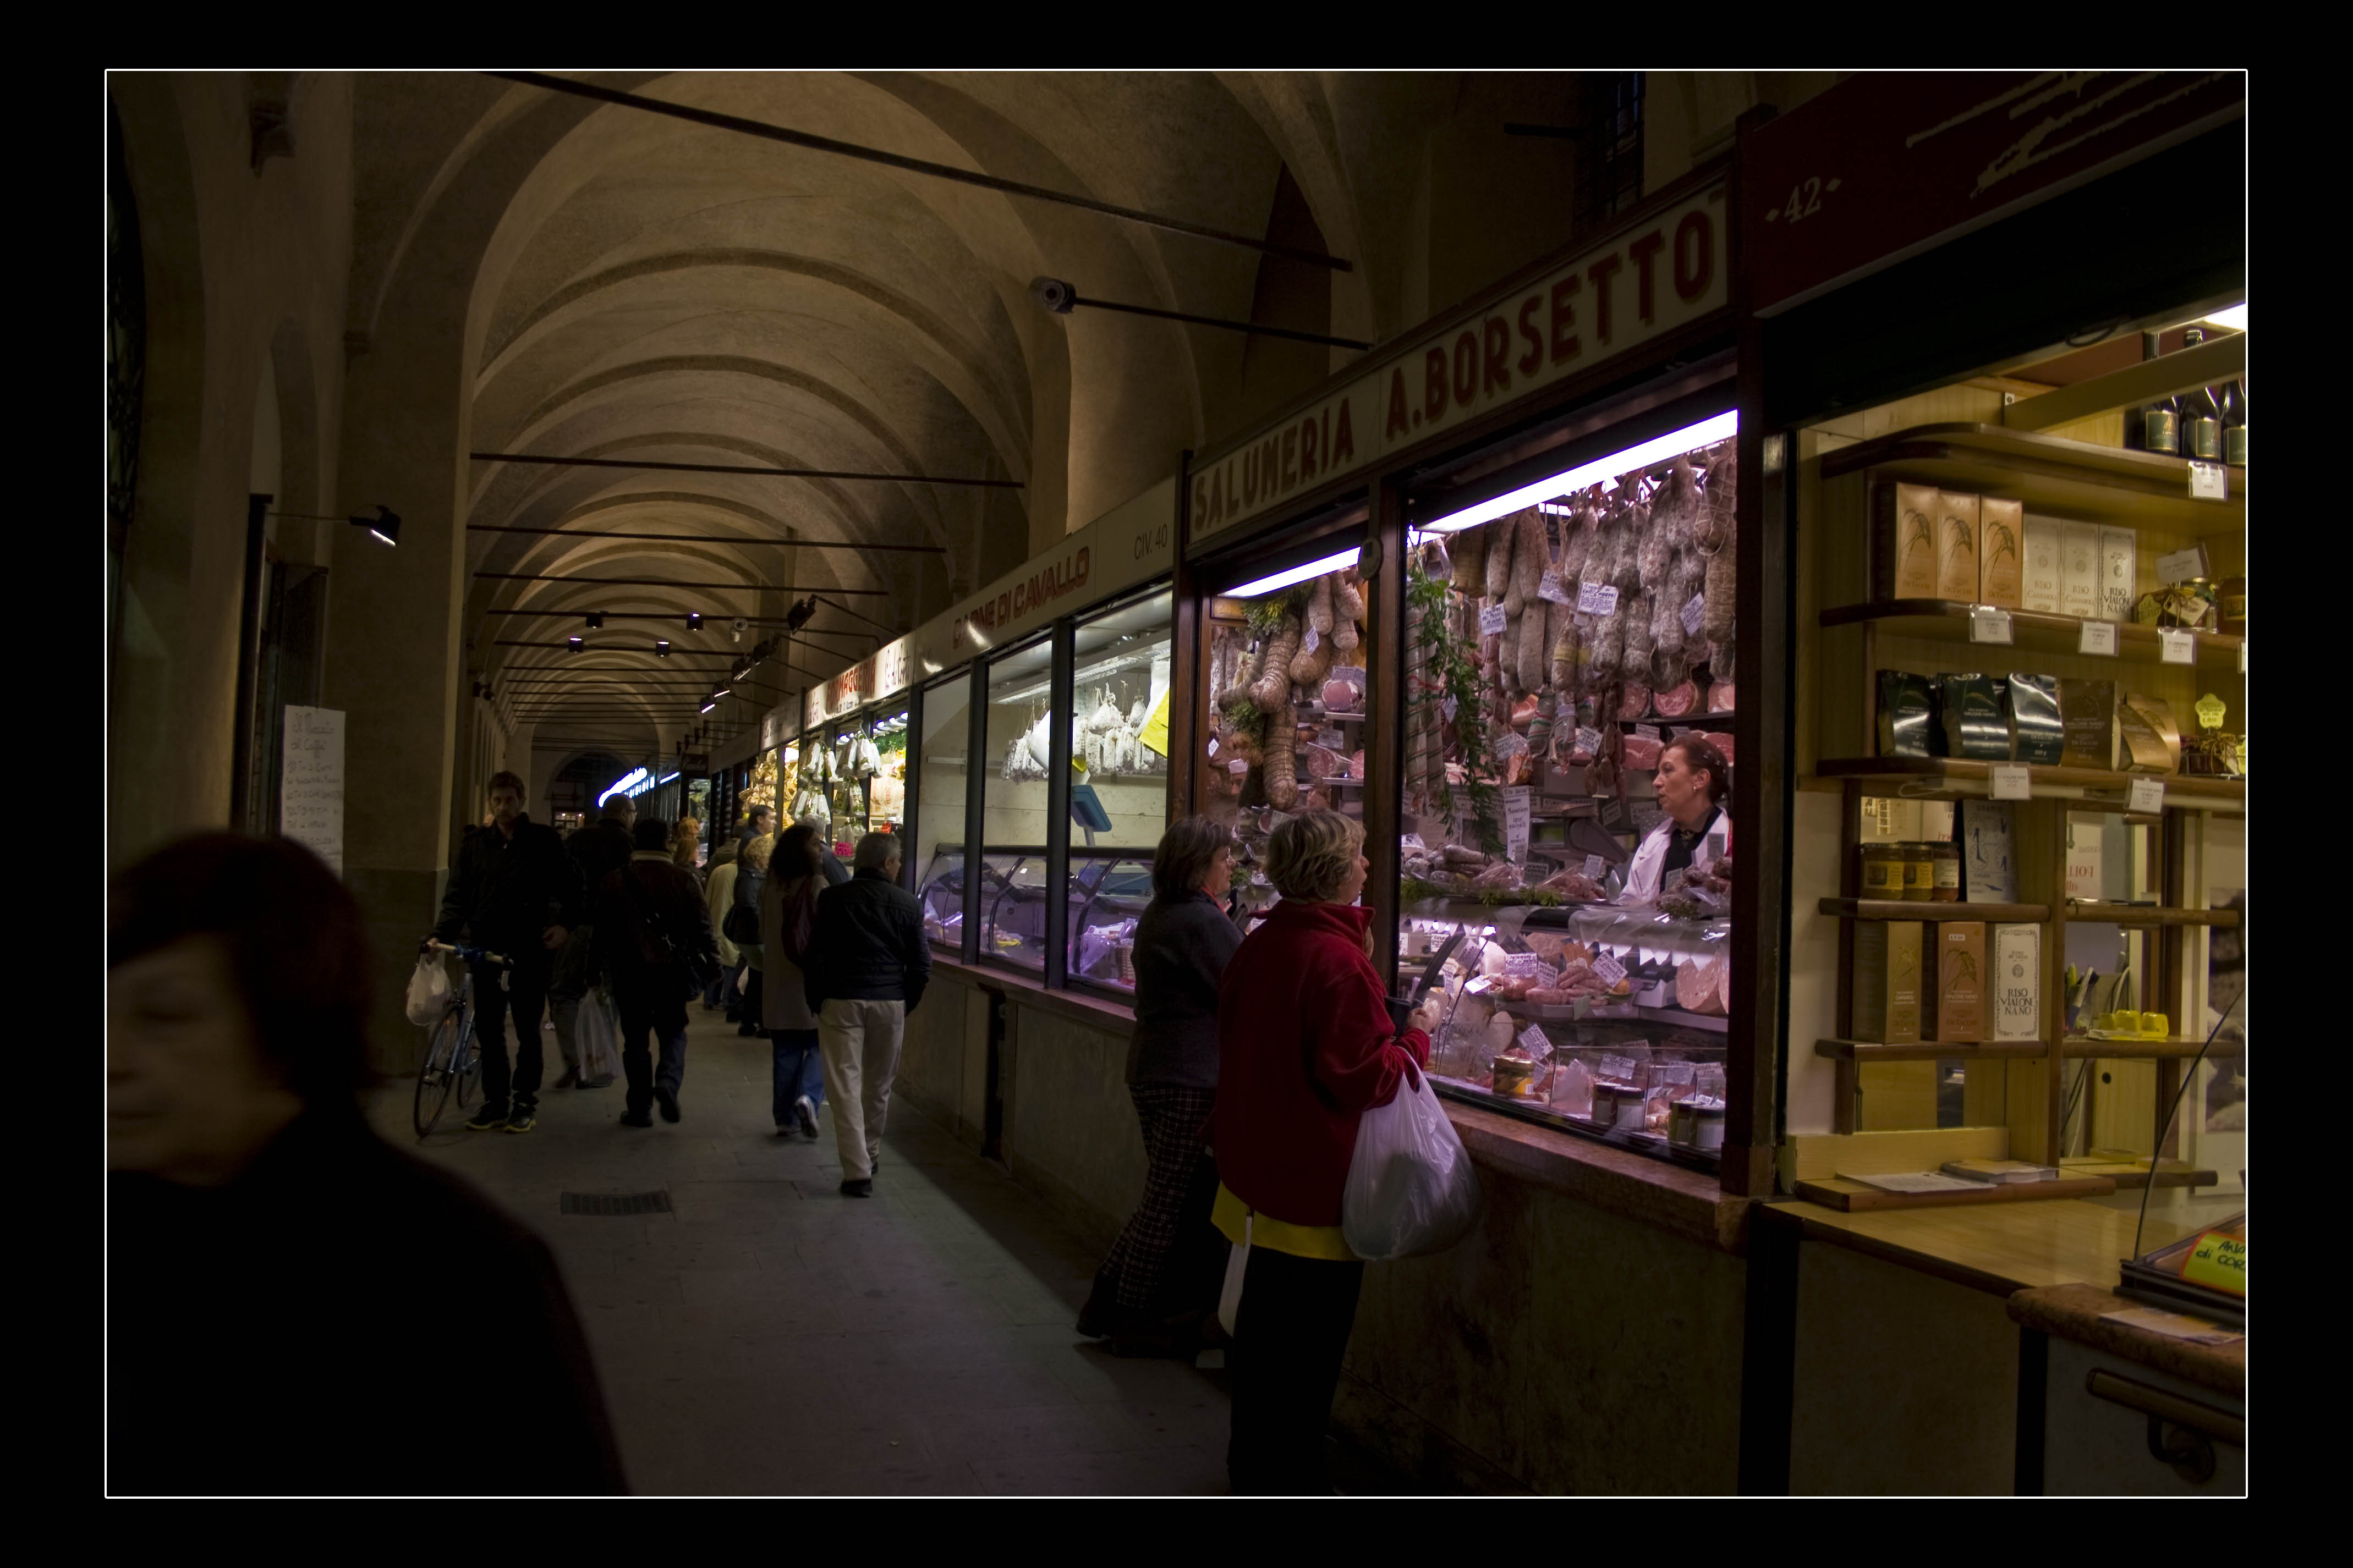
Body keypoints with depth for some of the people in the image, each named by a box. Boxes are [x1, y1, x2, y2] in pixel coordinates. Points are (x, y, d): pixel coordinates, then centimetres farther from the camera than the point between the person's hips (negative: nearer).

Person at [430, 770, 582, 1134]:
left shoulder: (543, 840, -1)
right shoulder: (474, 844, 6)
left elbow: (570, 885, 5)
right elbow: (458, 896, 4)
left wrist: (565, 923, -8)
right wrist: (440, 935, -9)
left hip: (530, 952, -3)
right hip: (487, 951, 3)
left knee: (528, 1030, 5)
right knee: (488, 1031, 6)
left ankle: (525, 1102, 15)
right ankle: (494, 1102, 17)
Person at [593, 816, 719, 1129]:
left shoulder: (615, 882, -1)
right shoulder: (684, 881, -3)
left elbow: (603, 930, 4)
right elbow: (702, 927, -2)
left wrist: (599, 968, 14)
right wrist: (712, 963, 8)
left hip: (629, 973, 0)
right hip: (673, 972, 0)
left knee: (636, 1039, 9)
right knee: (673, 1033, 13)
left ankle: (640, 1108, 11)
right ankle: (668, 1083, -12)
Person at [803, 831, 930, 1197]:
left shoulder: (832, 899, -2)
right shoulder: (908, 904, 2)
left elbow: (815, 958, -2)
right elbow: (920, 965, 2)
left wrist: (816, 1003, 8)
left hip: (841, 1002, -2)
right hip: (890, 1003, 2)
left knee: (846, 1086, 0)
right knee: (879, 1086, 18)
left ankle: (858, 1172, -6)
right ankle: (869, 1156, 35)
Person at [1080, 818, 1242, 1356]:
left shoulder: (1157, 915, 13)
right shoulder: (1204, 921, -17)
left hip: (1151, 1070, 10)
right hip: (1190, 1080, -10)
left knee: (1162, 1198, 18)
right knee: (1170, 1203, 1)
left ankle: (1107, 1301, 24)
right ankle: (1135, 1322, 11)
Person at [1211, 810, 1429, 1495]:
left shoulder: (1257, 945, 3)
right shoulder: (1338, 959, -23)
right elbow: (1359, 1078, -24)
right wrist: (1414, 1045, -6)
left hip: (1257, 1166, 9)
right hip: (1316, 1182, -8)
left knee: (1262, 1328, 21)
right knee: (1308, 1343, 6)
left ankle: (1253, 1464, 36)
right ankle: (1287, 1479, 17)